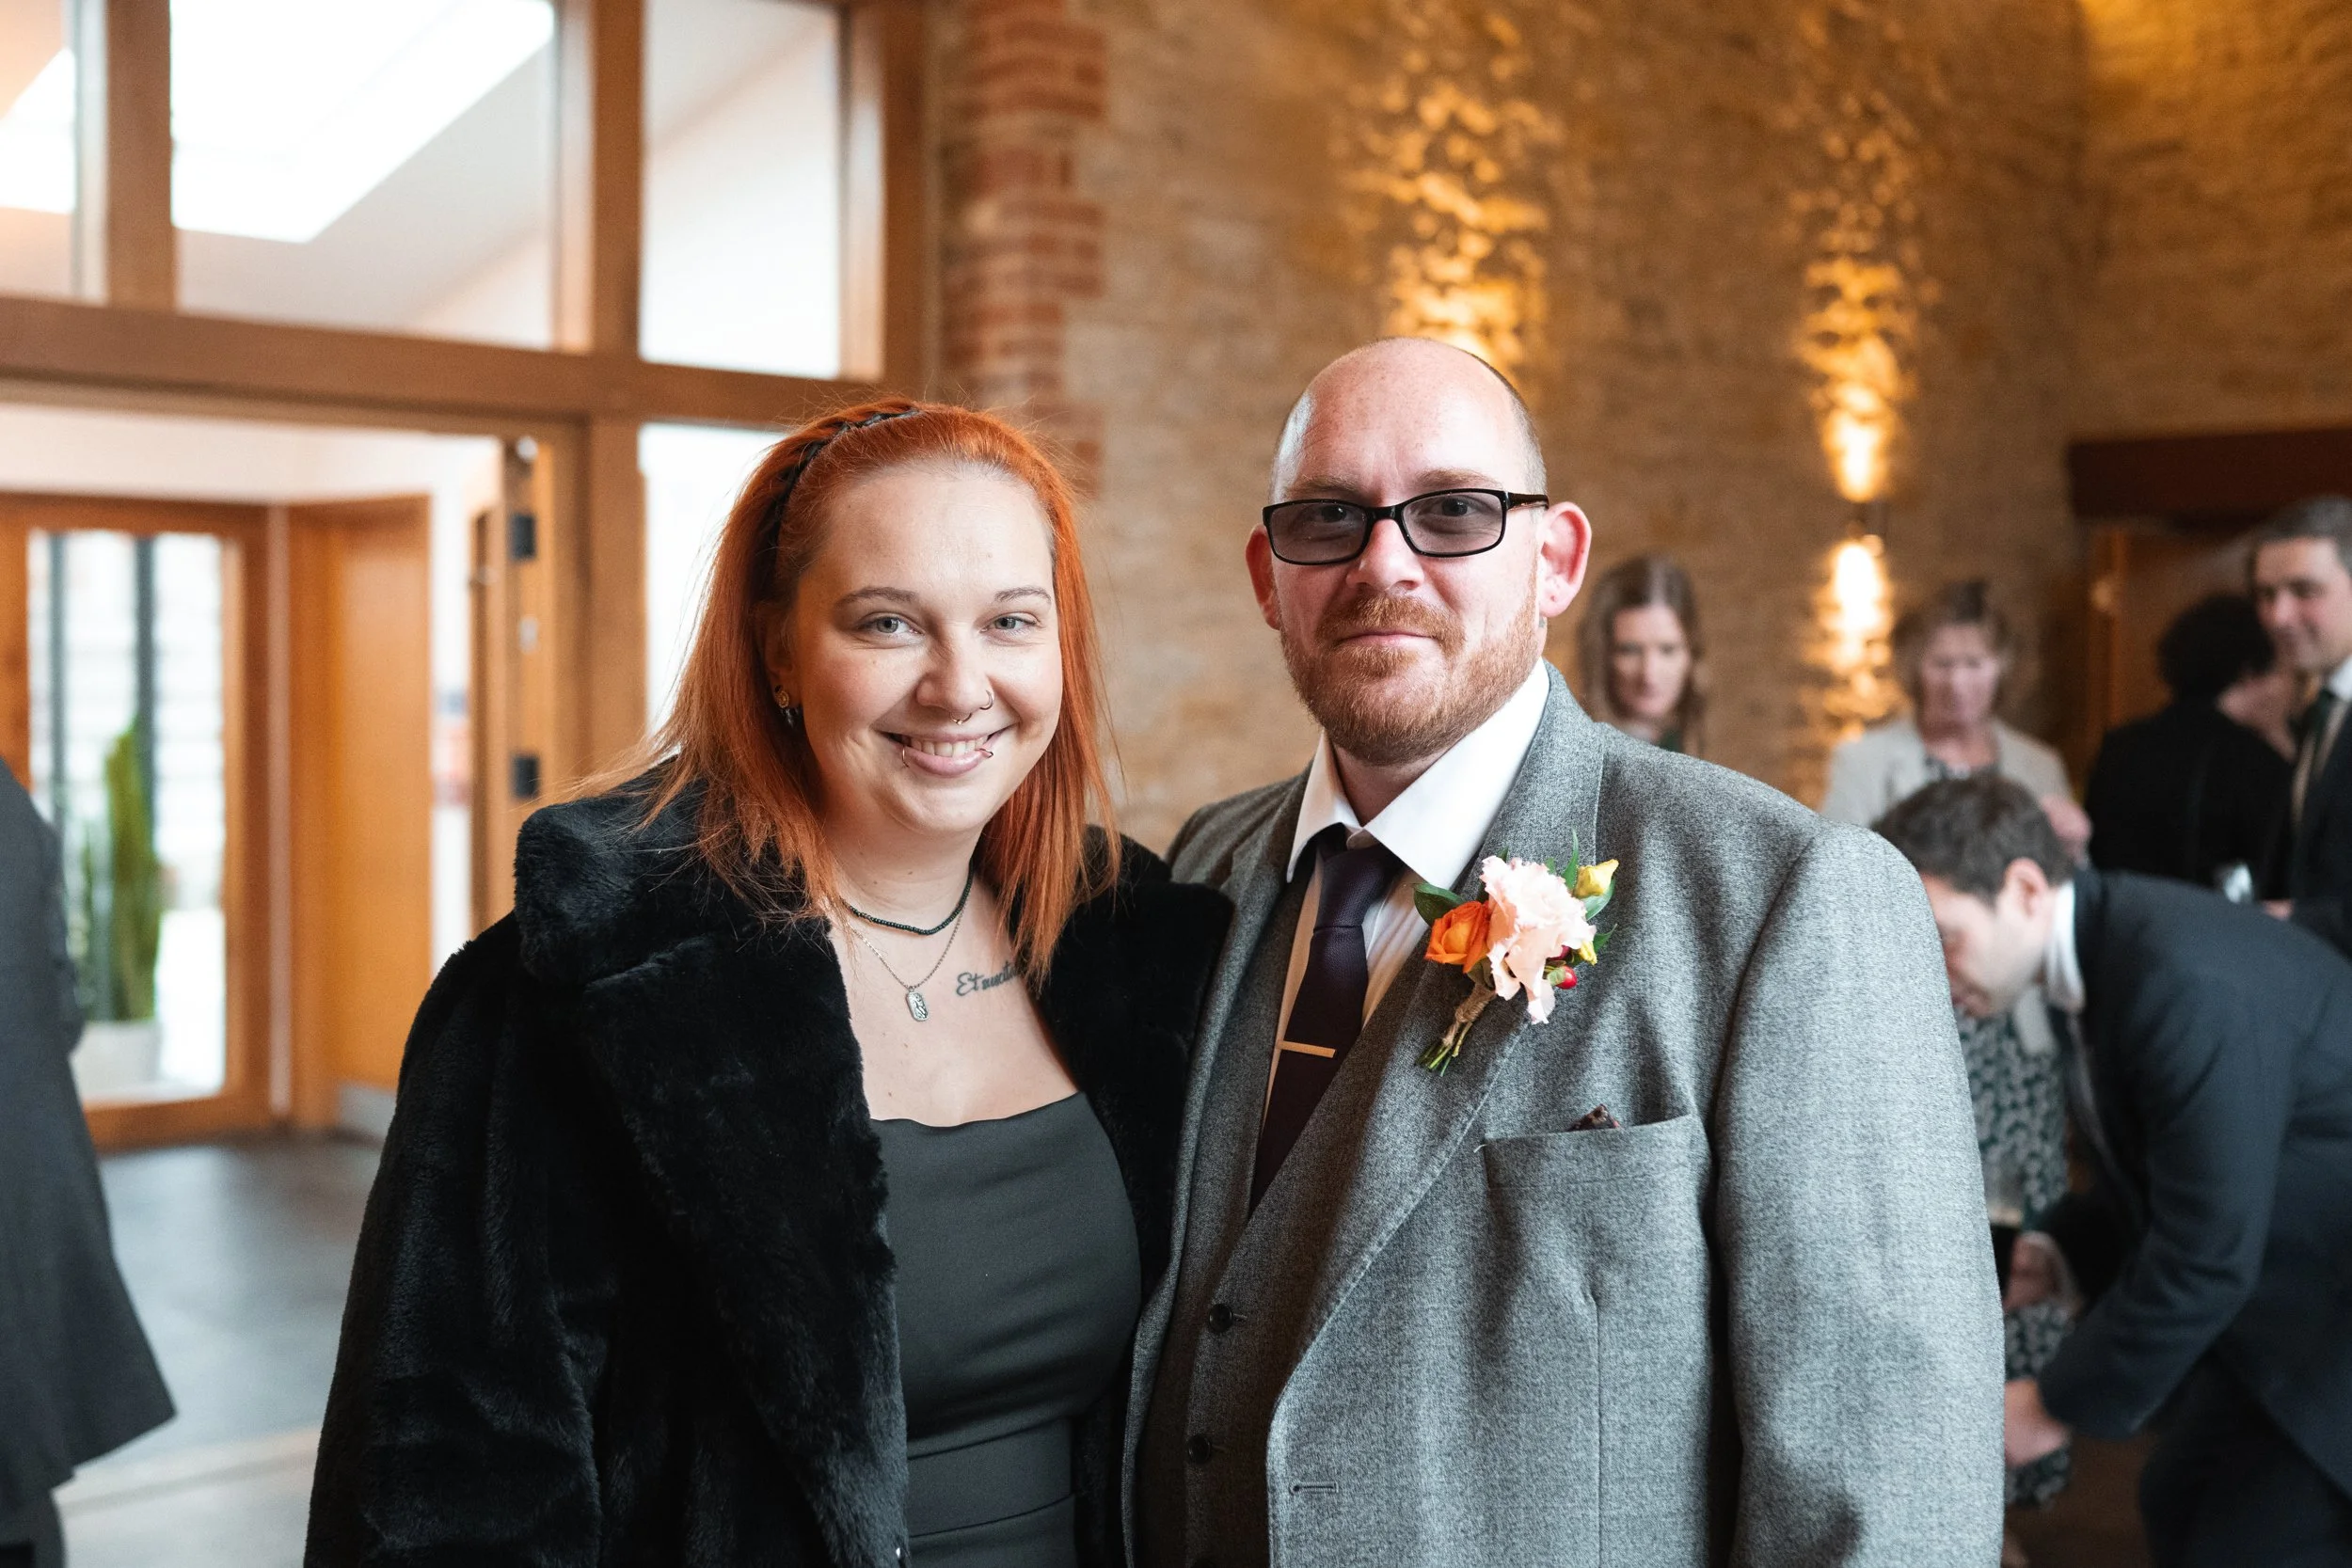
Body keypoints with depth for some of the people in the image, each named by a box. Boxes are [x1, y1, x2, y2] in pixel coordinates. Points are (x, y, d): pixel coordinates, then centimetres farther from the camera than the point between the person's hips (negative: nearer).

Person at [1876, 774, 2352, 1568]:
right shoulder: (2100, 950, 0)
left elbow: (2205, 1256, -27)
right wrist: (2062, 1253, -2)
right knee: (2179, 1504, 12)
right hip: (2283, 1294, 9)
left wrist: (2059, 1405, -16)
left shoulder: (2185, 981, -30)